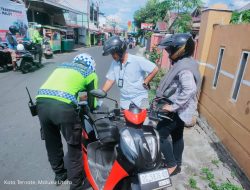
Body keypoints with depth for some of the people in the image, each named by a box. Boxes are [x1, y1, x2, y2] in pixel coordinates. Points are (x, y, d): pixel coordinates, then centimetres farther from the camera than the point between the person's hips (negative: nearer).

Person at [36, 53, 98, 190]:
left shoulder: (62, 66, 31)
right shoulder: (90, 73, 16)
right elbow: (92, 104, 17)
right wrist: (87, 99, 39)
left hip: (41, 102, 6)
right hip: (63, 107, -6)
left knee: (51, 143, 25)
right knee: (74, 147, 14)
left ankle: (59, 175, 47)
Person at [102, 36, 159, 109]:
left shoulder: (137, 60, -16)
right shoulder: (114, 64, -1)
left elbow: (155, 69, -12)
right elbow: (110, 81, 1)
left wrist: (145, 83, -10)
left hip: (140, 98, -4)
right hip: (124, 100, 5)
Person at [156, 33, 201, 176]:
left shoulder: (184, 67, -23)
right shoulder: (184, 63, 9)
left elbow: (190, 89, -34)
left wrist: (173, 106, -28)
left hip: (178, 110, -10)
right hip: (180, 109, 10)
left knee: (160, 135, -1)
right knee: (177, 136, 19)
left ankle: (172, 165, 16)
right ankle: (177, 164, 37)